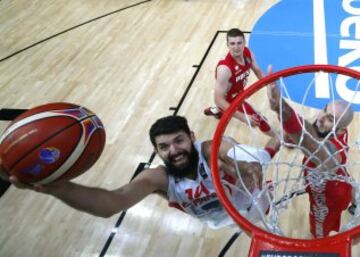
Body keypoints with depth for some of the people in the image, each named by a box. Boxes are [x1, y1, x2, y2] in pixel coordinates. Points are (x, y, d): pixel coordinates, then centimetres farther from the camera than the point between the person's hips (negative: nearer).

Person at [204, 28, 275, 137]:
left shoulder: (247, 52, -22)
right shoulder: (225, 68, -43)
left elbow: (257, 71, -1)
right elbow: (219, 100, -41)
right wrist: (243, 117, -47)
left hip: (238, 93, 8)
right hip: (230, 99, -8)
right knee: (259, 120, -13)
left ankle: (215, 110, 71)